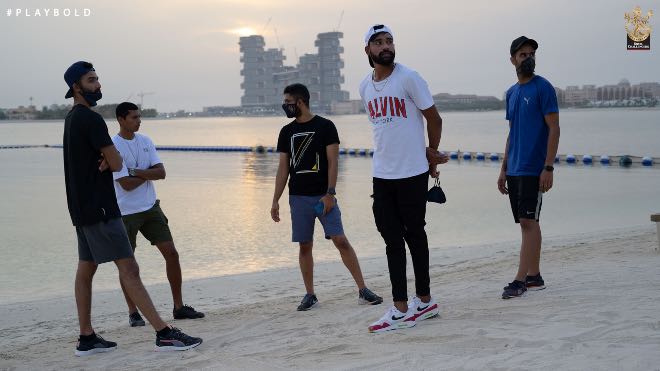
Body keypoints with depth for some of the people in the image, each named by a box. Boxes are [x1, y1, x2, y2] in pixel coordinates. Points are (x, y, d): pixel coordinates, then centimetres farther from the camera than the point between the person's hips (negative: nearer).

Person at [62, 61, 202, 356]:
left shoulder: (72, 119, 16)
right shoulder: (90, 119, -15)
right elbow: (117, 164, -14)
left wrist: (105, 160, -5)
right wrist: (110, 160, 7)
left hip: (82, 208, 10)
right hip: (99, 208, -10)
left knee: (86, 269, 11)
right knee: (128, 268, -12)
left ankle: (87, 338, 16)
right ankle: (164, 333, -12)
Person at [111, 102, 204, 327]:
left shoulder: (145, 141, 6)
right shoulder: (113, 147, -12)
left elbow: (161, 173, -3)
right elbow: (127, 184, -18)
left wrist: (136, 172, -15)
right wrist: (148, 173, -5)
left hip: (150, 207, 5)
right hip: (126, 213, -5)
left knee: (171, 253, 2)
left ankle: (179, 307, 11)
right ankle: (133, 313, 16)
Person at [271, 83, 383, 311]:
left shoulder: (325, 126, -2)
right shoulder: (287, 132, 11)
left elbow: (333, 162, -6)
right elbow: (283, 168, 12)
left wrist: (330, 193, -14)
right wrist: (275, 201, 7)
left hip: (323, 196, -4)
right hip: (298, 197, 4)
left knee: (340, 240, -9)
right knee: (304, 246, 4)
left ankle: (363, 291, -5)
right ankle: (310, 295, 13)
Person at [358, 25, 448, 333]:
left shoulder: (408, 78, -8)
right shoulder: (365, 87, 9)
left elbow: (434, 118, 0)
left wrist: (432, 152, 11)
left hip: (413, 173, -5)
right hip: (382, 174, 5)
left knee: (415, 236, 4)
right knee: (393, 241, 6)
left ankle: (423, 300, 15)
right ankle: (400, 308, 11)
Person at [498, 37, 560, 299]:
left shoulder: (543, 88, -6)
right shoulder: (511, 93, 15)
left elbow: (554, 129, -11)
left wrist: (548, 168, -17)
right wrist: (503, 169, 17)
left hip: (533, 169, -7)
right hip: (514, 170, 7)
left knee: (528, 221, -8)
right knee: (527, 223, 10)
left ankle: (520, 280, -8)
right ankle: (534, 277, 16)